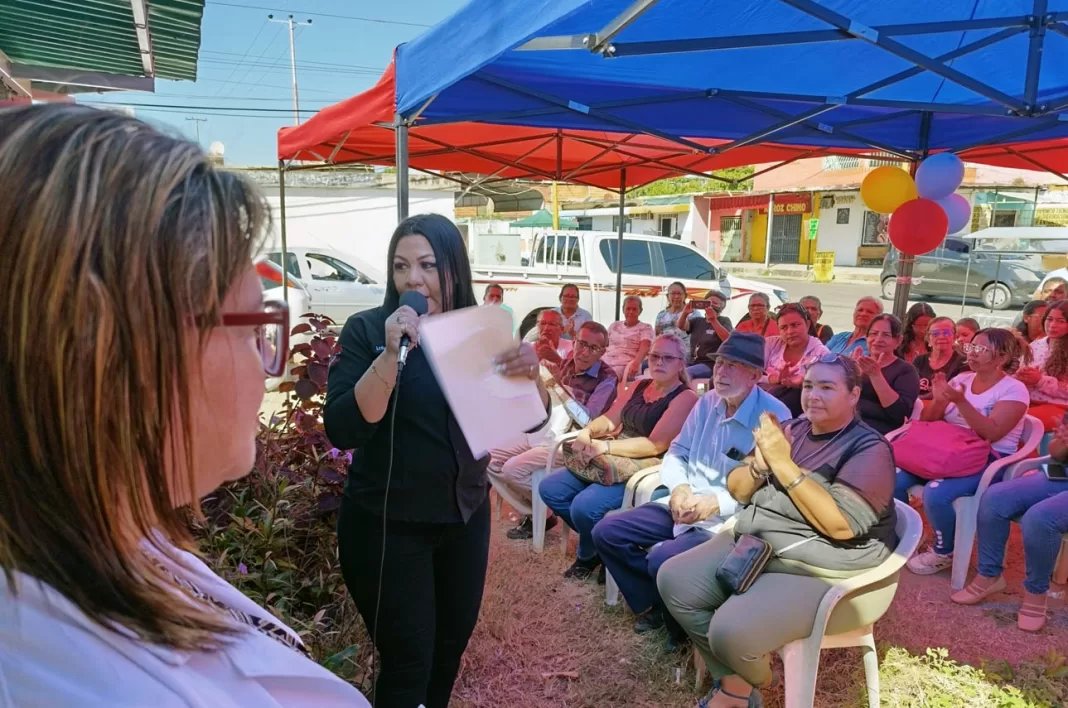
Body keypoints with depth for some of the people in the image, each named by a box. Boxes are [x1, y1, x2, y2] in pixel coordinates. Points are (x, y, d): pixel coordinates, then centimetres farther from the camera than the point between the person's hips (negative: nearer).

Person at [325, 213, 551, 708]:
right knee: (408, 662, 4)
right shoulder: (367, 329, -12)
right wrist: (391, 353, -32)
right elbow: (342, 430, -21)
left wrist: (530, 373, -25)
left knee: (452, 646, 19)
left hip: (466, 514, 4)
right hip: (385, 523, -4)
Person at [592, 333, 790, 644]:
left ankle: (679, 621, 4)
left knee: (662, 559, -30)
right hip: (684, 505, 7)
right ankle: (652, 603, 17)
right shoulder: (708, 402, 7)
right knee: (606, 532, -3)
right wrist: (679, 487, -8)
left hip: (730, 520, -7)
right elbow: (676, 451, 13)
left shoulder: (773, 416, -14)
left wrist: (717, 503, -24)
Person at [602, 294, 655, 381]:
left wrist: (636, 363, -31)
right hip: (606, 363, 4)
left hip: (626, 366, -4)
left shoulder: (646, 328, 5)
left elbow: (644, 348, -13)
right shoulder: (614, 326, 21)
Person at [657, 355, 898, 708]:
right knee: (673, 580, -7)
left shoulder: (869, 449, -9)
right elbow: (737, 490, 9)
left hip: (818, 569, -7)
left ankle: (756, 677, 11)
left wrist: (784, 465, -23)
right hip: (752, 545, 8)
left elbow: (842, 525, -23)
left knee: (731, 632, -26)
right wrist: (760, 464, -14)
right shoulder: (792, 430, 8)